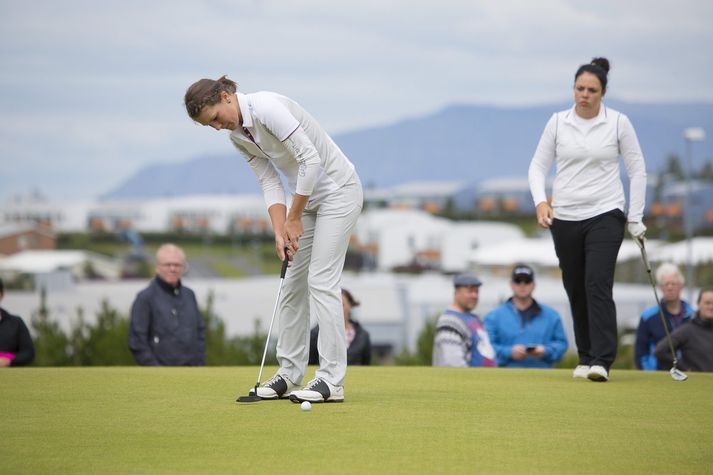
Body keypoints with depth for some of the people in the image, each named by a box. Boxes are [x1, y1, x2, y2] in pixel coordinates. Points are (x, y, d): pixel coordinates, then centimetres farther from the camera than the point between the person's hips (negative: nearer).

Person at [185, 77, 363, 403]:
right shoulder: (238, 136, 3)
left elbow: (311, 159, -27)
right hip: (308, 198, 9)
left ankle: (332, 380, -13)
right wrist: (279, 233, -11)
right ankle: (290, 373, 17)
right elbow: (270, 183, 3)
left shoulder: (266, 108, -25)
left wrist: (294, 218, -19)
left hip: (337, 189, -9)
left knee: (321, 282, -14)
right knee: (293, 284, 9)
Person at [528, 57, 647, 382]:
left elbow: (637, 170, 2)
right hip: (565, 217, 3)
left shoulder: (618, 123, -2)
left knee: (598, 283, -17)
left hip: (605, 214, -3)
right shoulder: (558, 122, 3)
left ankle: (601, 361, -20)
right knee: (575, 290, 7)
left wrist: (635, 217, -2)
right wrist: (540, 201, -12)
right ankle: (586, 357, 21)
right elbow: (538, 165, 5)